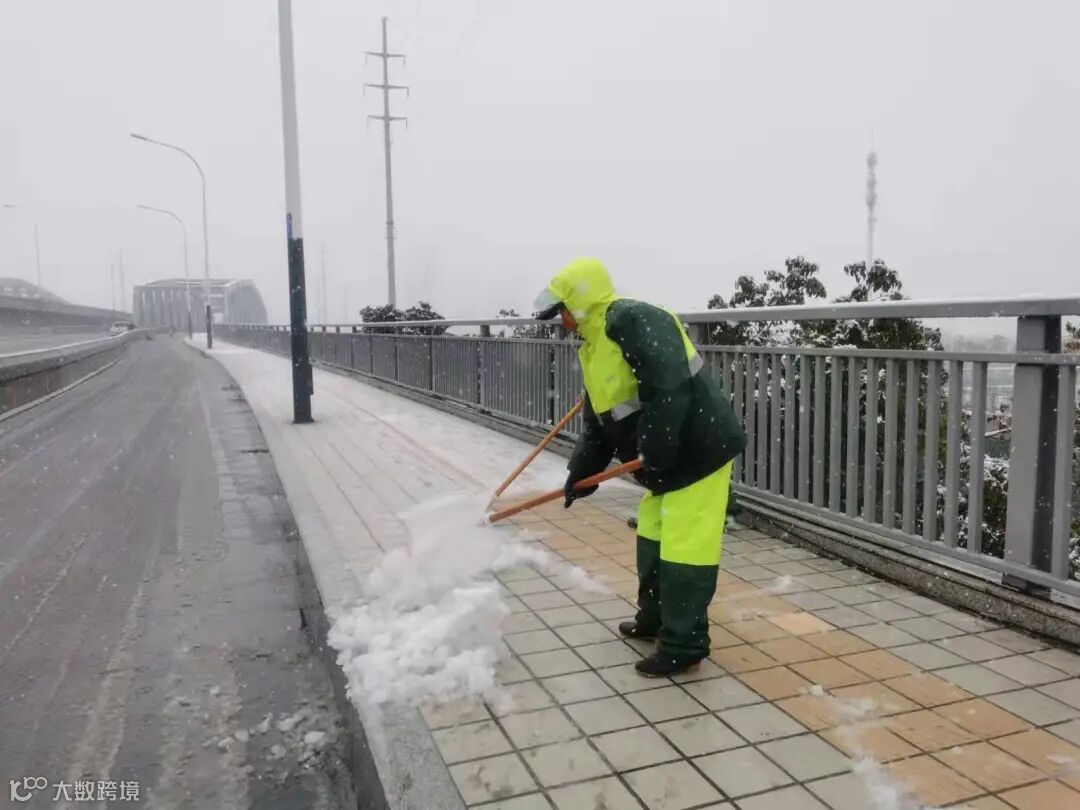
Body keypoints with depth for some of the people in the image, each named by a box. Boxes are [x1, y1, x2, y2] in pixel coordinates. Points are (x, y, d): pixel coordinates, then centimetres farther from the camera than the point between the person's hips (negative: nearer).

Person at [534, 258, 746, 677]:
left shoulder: (634, 320, -20)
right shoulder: (594, 346, 13)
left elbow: (668, 390, -30)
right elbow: (597, 422, 16)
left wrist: (654, 455, -27)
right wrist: (580, 474, 11)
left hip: (700, 448, -11)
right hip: (669, 457, 11)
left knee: (684, 549, -5)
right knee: (652, 538, 20)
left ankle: (682, 648, 7)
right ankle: (654, 618, 37)